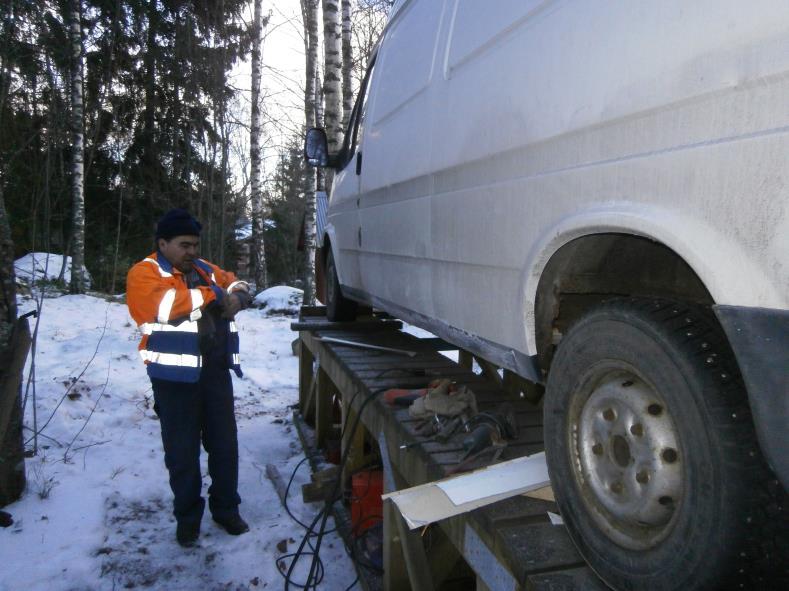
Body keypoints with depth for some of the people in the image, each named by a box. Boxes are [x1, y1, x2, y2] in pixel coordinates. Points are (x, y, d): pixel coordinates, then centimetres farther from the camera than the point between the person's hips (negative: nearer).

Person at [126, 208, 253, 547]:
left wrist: (236, 295, -4)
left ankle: (226, 508, 29)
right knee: (182, 451, 7)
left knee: (225, 444, 12)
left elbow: (237, 284, 22)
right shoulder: (144, 273, -5)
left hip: (216, 372, 6)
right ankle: (187, 516, 25)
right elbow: (164, 304, -24)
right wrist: (214, 295, -13)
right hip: (175, 376, -5)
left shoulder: (205, 269, 16)